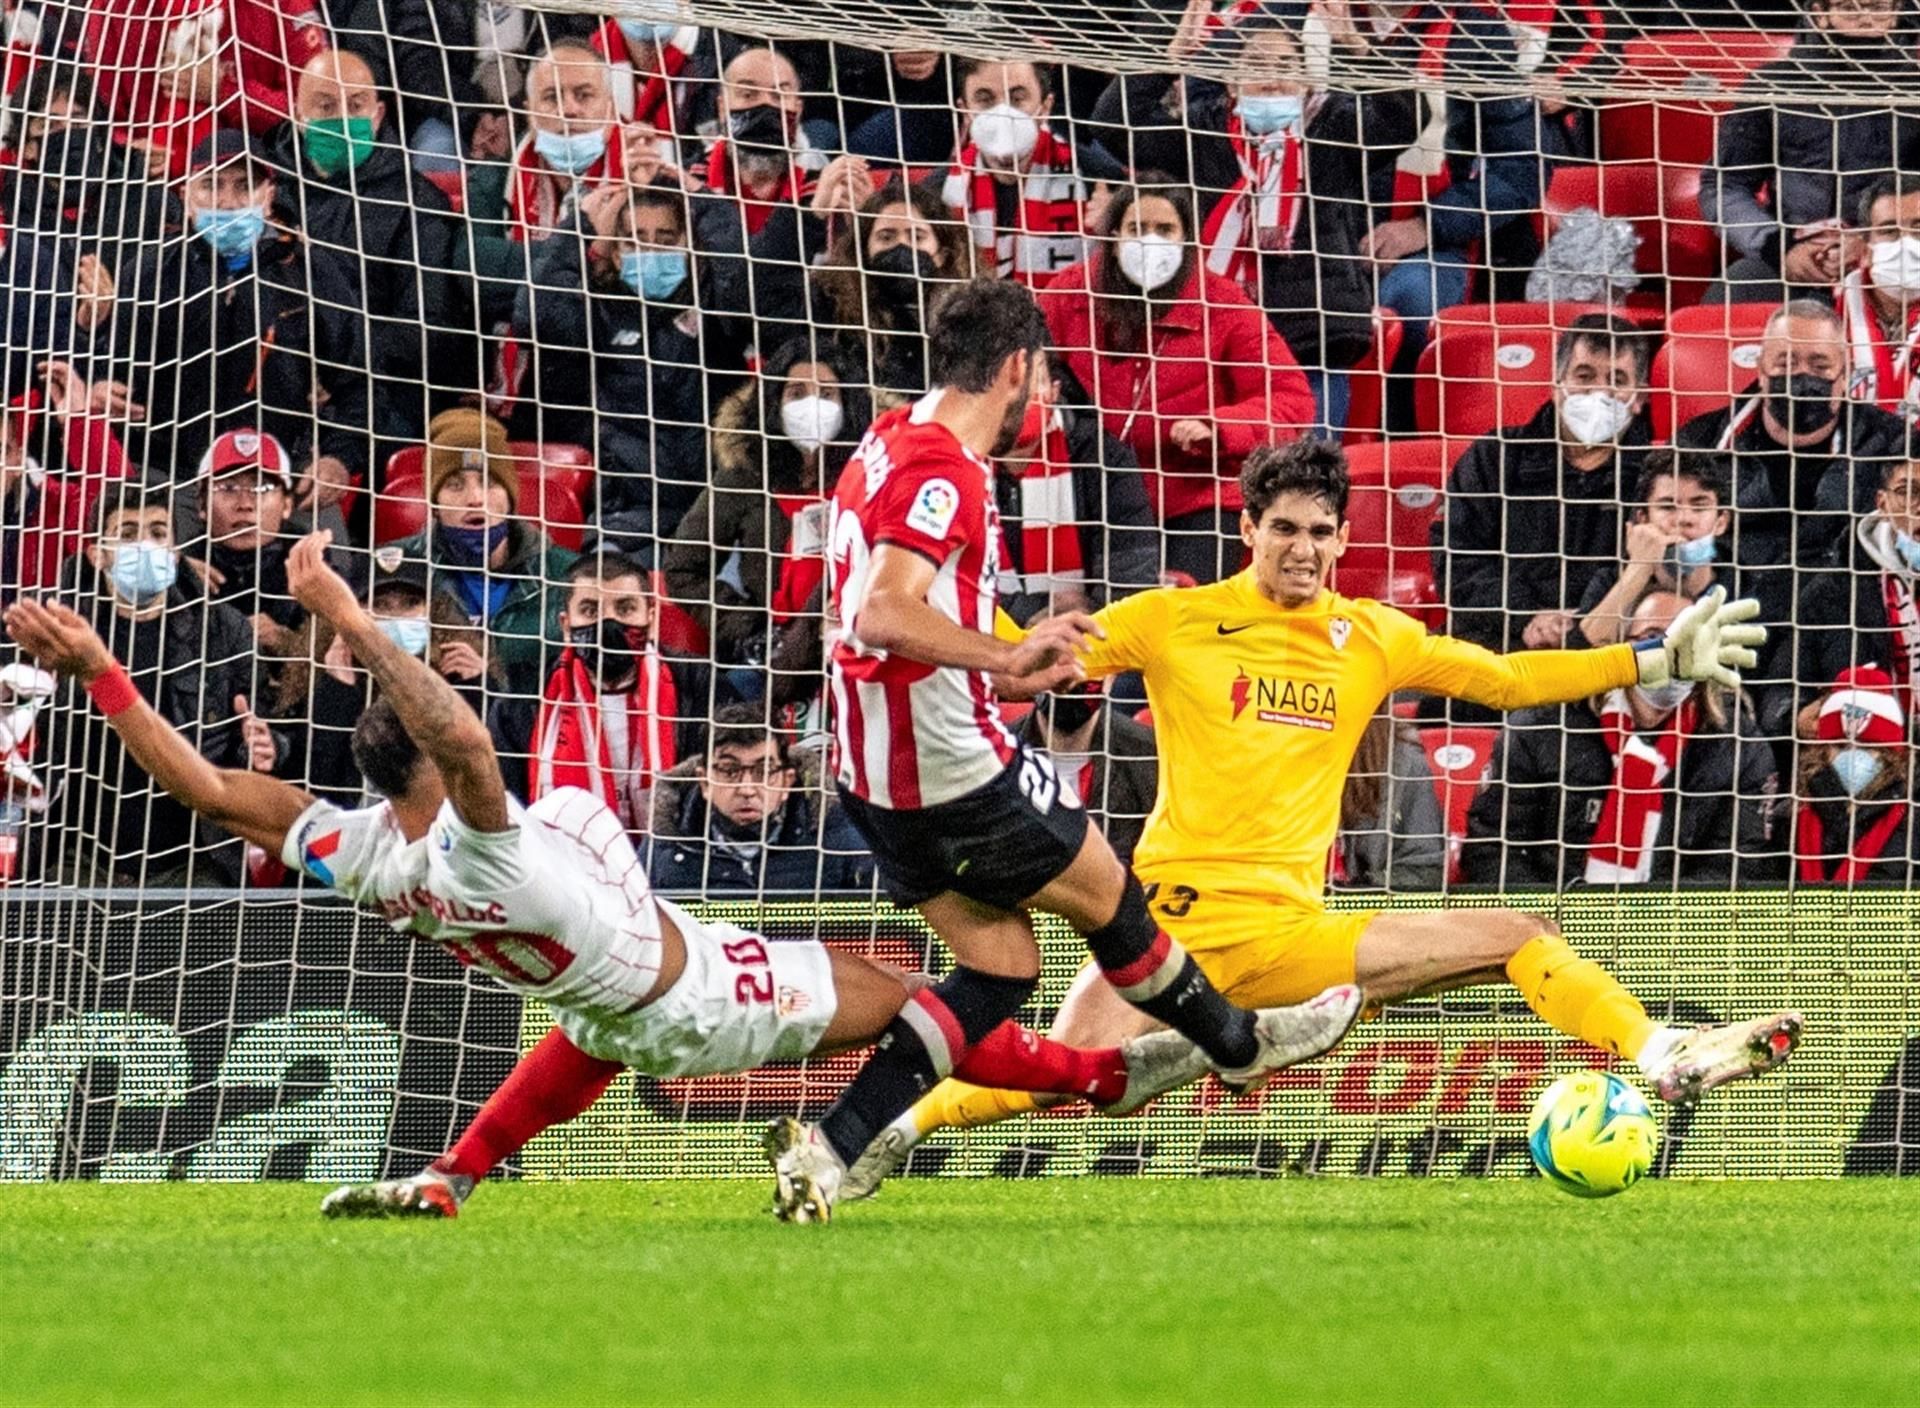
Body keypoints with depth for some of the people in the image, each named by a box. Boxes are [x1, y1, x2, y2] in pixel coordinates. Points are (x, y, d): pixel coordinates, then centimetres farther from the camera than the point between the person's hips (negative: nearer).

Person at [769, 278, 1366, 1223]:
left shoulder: (889, 445, 12)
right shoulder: (943, 469, -19)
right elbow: (884, 614, -31)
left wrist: (1005, 673, 20)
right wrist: (1010, 658, -25)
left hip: (878, 773, 10)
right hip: (954, 764, -10)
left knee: (1000, 968, 11)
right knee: (1107, 895, 12)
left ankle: (827, 1146, 1)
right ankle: (1237, 1045, 33)